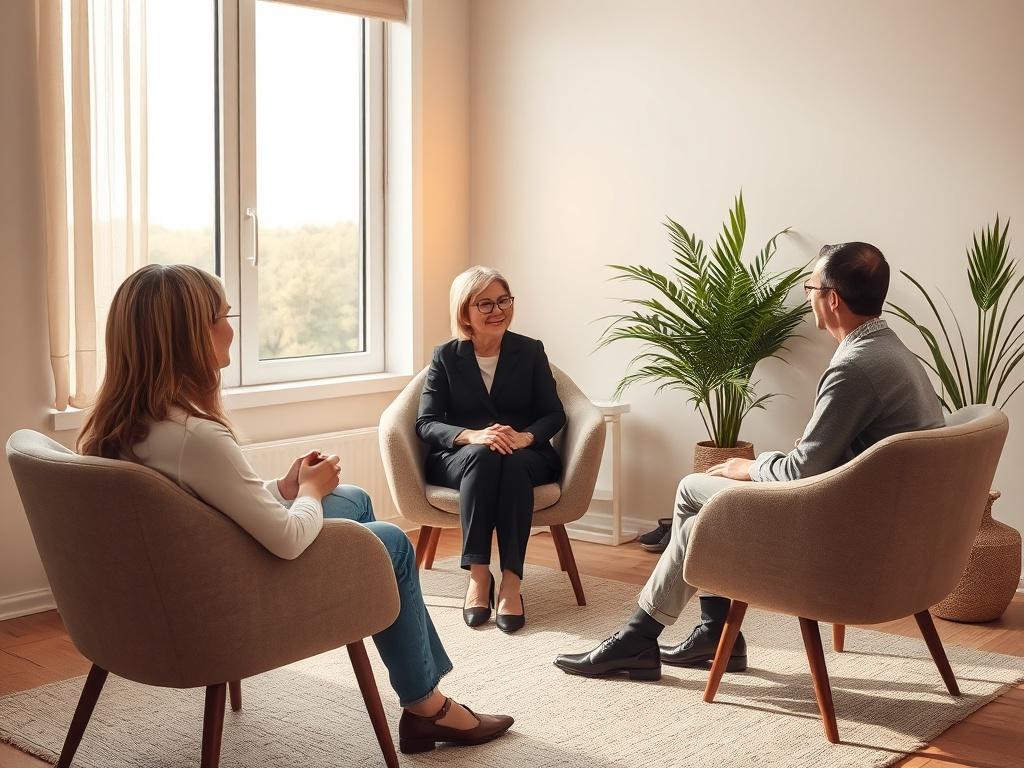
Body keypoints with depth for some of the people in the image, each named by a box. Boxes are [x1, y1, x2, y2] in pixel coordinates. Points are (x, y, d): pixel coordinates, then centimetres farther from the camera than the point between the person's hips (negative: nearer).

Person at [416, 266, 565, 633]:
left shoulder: (530, 351, 7)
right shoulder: (446, 357, 5)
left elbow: (554, 413, 4)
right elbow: (426, 423, -3)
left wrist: (526, 437, -20)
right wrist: (471, 436, -24)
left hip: (525, 456, 1)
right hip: (459, 458, 0)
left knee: (512, 462, -36)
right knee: (481, 456, -37)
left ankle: (512, 581, -41)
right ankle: (478, 575, -38)